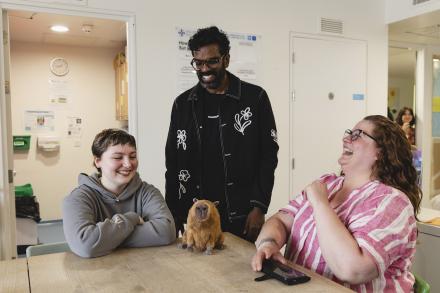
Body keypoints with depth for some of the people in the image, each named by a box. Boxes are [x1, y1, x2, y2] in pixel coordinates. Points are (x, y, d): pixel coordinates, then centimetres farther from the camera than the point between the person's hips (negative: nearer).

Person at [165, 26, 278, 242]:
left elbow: (268, 155, -3)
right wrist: (173, 217, 4)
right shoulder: (183, 104, 6)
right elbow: (173, 165, 8)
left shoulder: (255, 98, -3)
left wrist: (259, 207, -10)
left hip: (242, 217, -2)